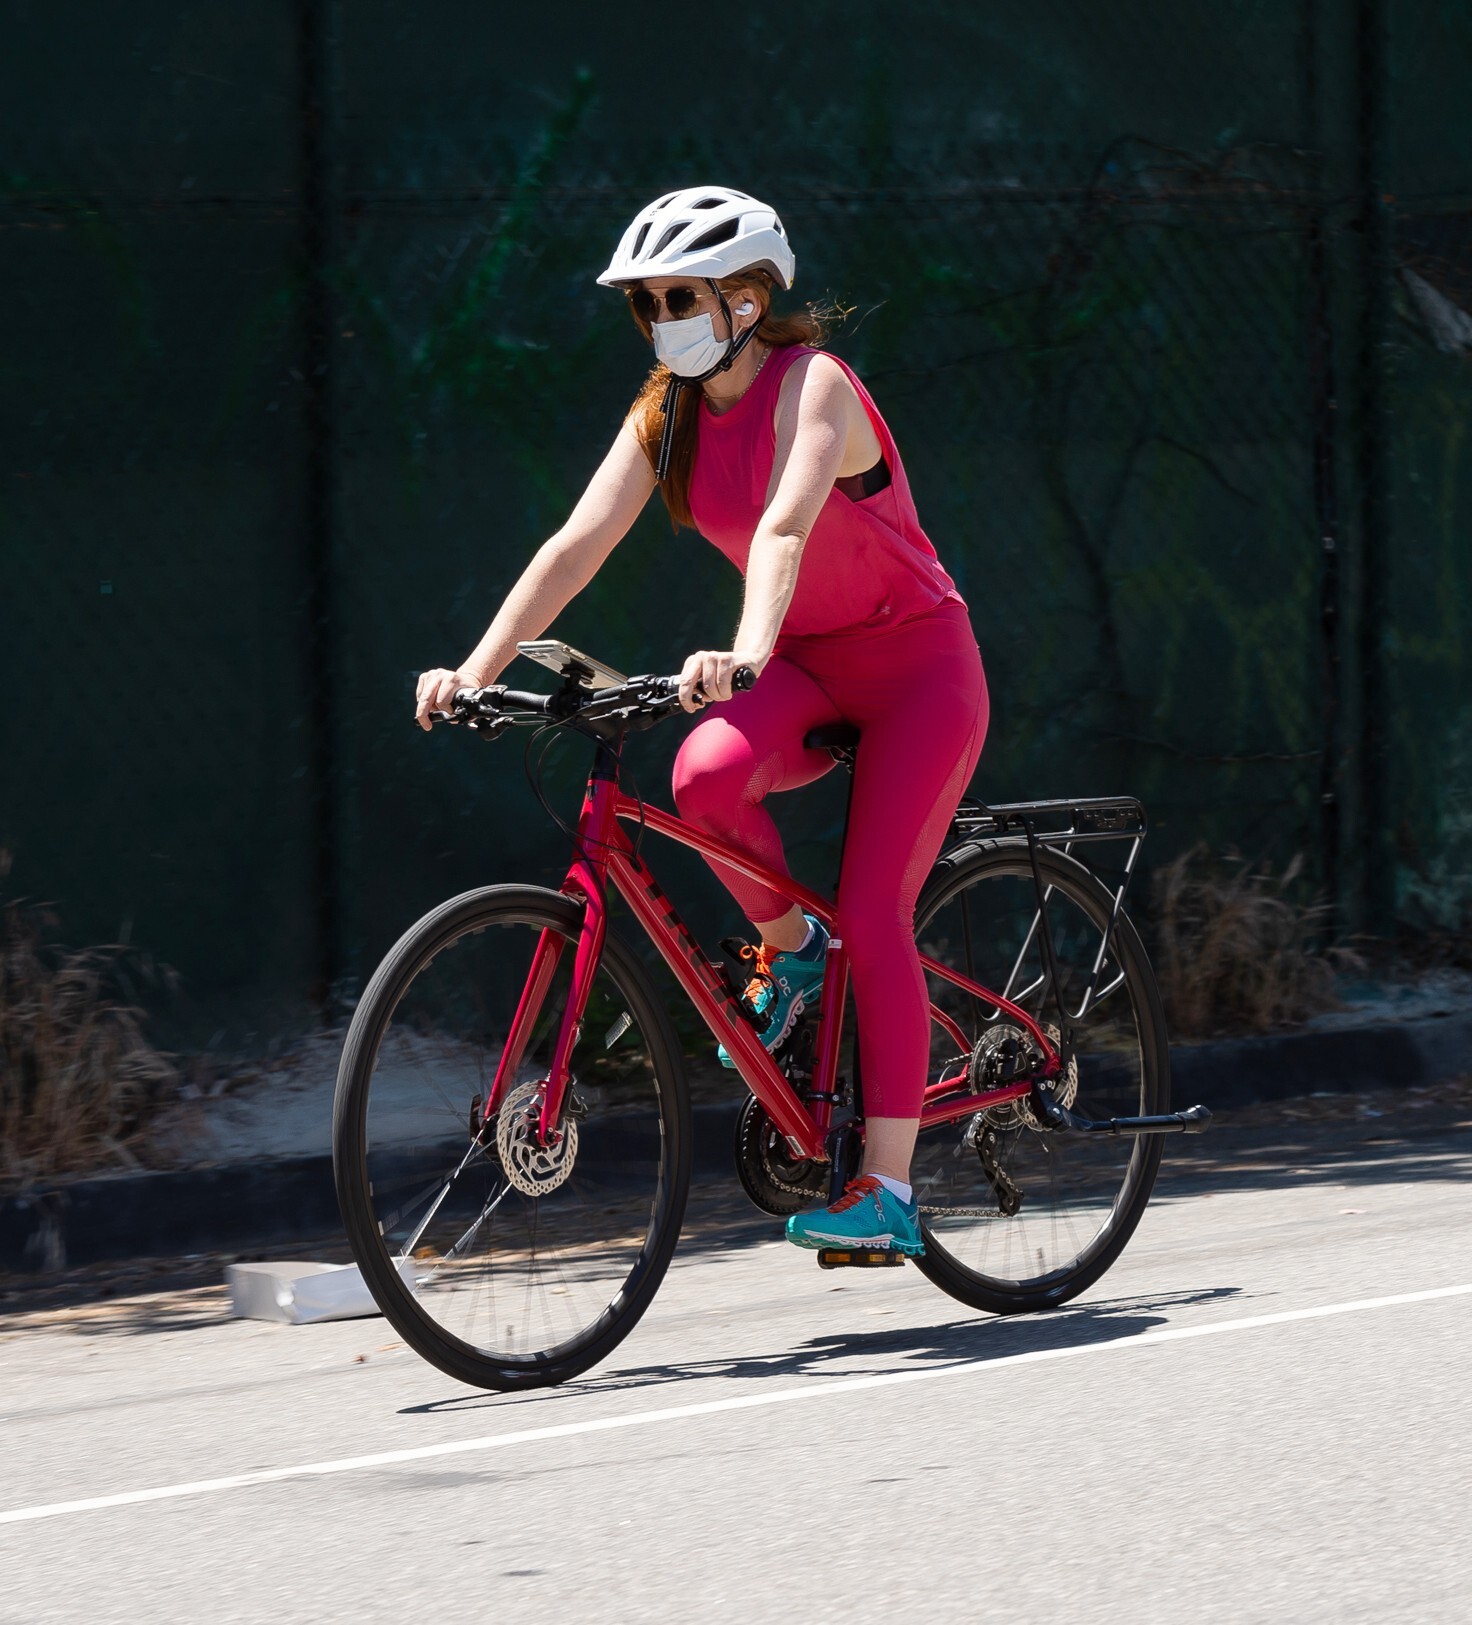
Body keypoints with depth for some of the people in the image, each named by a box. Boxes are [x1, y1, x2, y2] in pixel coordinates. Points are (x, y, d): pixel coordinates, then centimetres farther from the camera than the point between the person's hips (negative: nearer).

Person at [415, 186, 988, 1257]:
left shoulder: (811, 385, -21)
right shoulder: (669, 413, -1)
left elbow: (784, 527, -38)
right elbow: (579, 545, -10)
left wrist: (747, 655, -55)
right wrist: (477, 670, -23)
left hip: (915, 665, -5)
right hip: (808, 668, 5)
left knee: (873, 918, -16)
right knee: (705, 776, -29)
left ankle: (888, 1189, -11)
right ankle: (788, 952, -1)